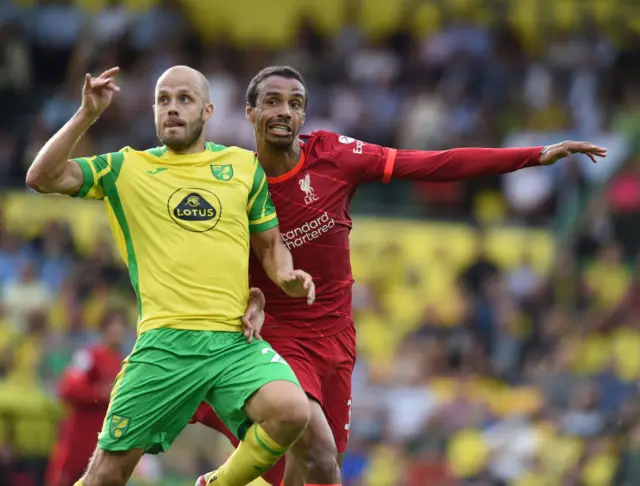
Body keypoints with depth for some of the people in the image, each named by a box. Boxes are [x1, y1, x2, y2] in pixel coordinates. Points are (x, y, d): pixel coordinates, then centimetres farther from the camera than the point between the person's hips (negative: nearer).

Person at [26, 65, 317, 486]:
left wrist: (286, 277, 0)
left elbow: (270, 245, 22)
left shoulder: (244, 166, 14)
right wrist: (88, 114, -6)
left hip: (237, 339, 1)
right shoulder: (126, 168, 10)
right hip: (165, 341, -1)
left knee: (291, 412, -27)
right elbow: (43, 178, 2)